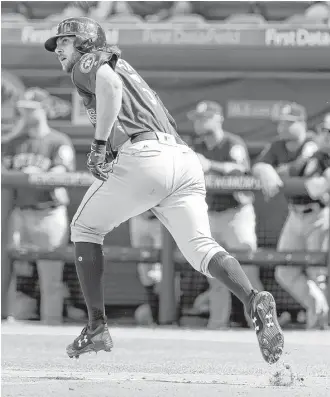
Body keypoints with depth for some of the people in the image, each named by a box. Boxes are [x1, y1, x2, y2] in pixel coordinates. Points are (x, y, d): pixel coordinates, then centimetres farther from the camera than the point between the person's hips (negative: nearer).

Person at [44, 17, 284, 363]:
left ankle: (97, 327, 10)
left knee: (85, 228, 15)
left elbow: (110, 83, -13)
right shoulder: (124, 68, 38)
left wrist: (99, 144, -12)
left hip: (144, 157, -7)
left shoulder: (88, 62, 13)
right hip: (186, 160, 7)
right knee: (201, 248, -9)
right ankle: (254, 302, -37)